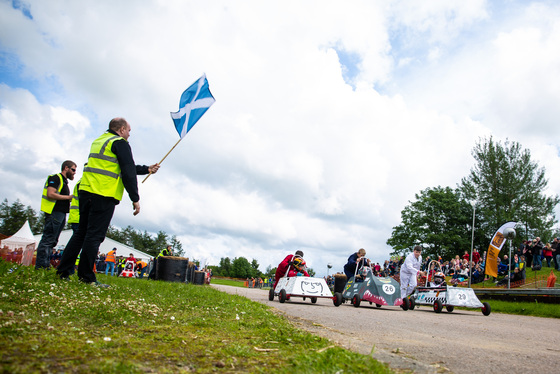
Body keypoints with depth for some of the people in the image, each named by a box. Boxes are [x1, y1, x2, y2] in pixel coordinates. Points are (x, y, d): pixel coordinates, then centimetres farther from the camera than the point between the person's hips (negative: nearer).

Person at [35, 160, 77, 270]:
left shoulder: (64, 181, 25)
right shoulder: (56, 178, -5)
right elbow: (50, 194, -18)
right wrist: (68, 197, -13)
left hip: (61, 214, 10)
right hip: (54, 213, -10)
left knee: (52, 241, 9)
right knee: (47, 240, -11)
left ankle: (44, 266, 12)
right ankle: (41, 266, -11)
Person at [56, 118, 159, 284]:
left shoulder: (99, 141, 25)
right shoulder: (120, 143, -4)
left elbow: (120, 167, 29)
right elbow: (128, 173, -11)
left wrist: (146, 169, 35)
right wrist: (135, 199, -8)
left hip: (86, 191, 9)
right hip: (104, 196, -9)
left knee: (81, 232, 14)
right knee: (94, 235, -6)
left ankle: (63, 271, 16)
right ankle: (85, 276, -2)